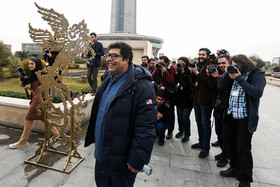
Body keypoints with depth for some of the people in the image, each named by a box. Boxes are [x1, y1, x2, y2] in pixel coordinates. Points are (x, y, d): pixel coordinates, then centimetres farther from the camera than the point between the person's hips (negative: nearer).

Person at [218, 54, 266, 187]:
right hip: (231, 115, 6)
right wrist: (227, 73, -10)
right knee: (231, 144, 18)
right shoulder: (234, 73, 9)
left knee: (243, 148, 2)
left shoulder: (257, 74, -7)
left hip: (245, 118, -6)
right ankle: (234, 169, 39)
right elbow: (221, 86, 3)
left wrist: (239, 78, -21)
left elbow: (258, 93, -22)